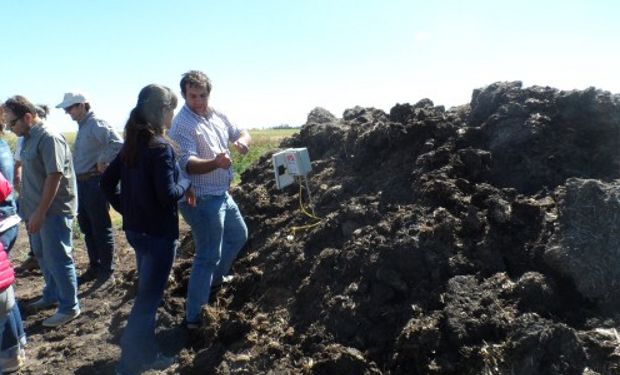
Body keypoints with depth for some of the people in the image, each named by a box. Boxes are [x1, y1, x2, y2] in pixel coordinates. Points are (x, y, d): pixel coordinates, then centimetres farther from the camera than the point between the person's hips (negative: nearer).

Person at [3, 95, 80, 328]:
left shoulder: (49, 138, -18)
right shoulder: (29, 138, 10)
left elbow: (54, 177, -23)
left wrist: (40, 213, -21)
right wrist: (29, 210, 13)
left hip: (54, 211, -9)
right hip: (38, 210, 9)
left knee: (57, 259, -1)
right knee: (43, 256, 20)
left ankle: (69, 307, 11)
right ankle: (52, 295, 38)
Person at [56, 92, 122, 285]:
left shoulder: (96, 124, -15)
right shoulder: (82, 126, 14)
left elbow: (118, 144, -31)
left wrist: (103, 162, -21)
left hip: (94, 182, -10)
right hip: (82, 182, 10)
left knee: (101, 229, 0)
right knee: (87, 227, 17)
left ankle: (107, 272, 12)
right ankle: (95, 267, 30)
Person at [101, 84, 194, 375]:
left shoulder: (131, 144, 6)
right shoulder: (160, 146, -19)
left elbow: (107, 183, 10)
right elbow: (168, 194, -23)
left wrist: (126, 209, 14)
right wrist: (185, 184, -5)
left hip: (135, 229, 9)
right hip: (159, 233, -9)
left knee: (147, 294, 21)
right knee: (148, 300, 3)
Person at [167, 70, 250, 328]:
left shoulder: (217, 116, 6)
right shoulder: (182, 124, -20)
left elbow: (242, 133, 11)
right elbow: (188, 163, -30)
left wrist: (242, 141, -14)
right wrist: (215, 163, -49)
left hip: (221, 194, 9)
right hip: (202, 199, -9)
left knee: (239, 235, 26)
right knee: (208, 256, -5)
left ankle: (214, 278, 44)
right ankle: (193, 316, 7)